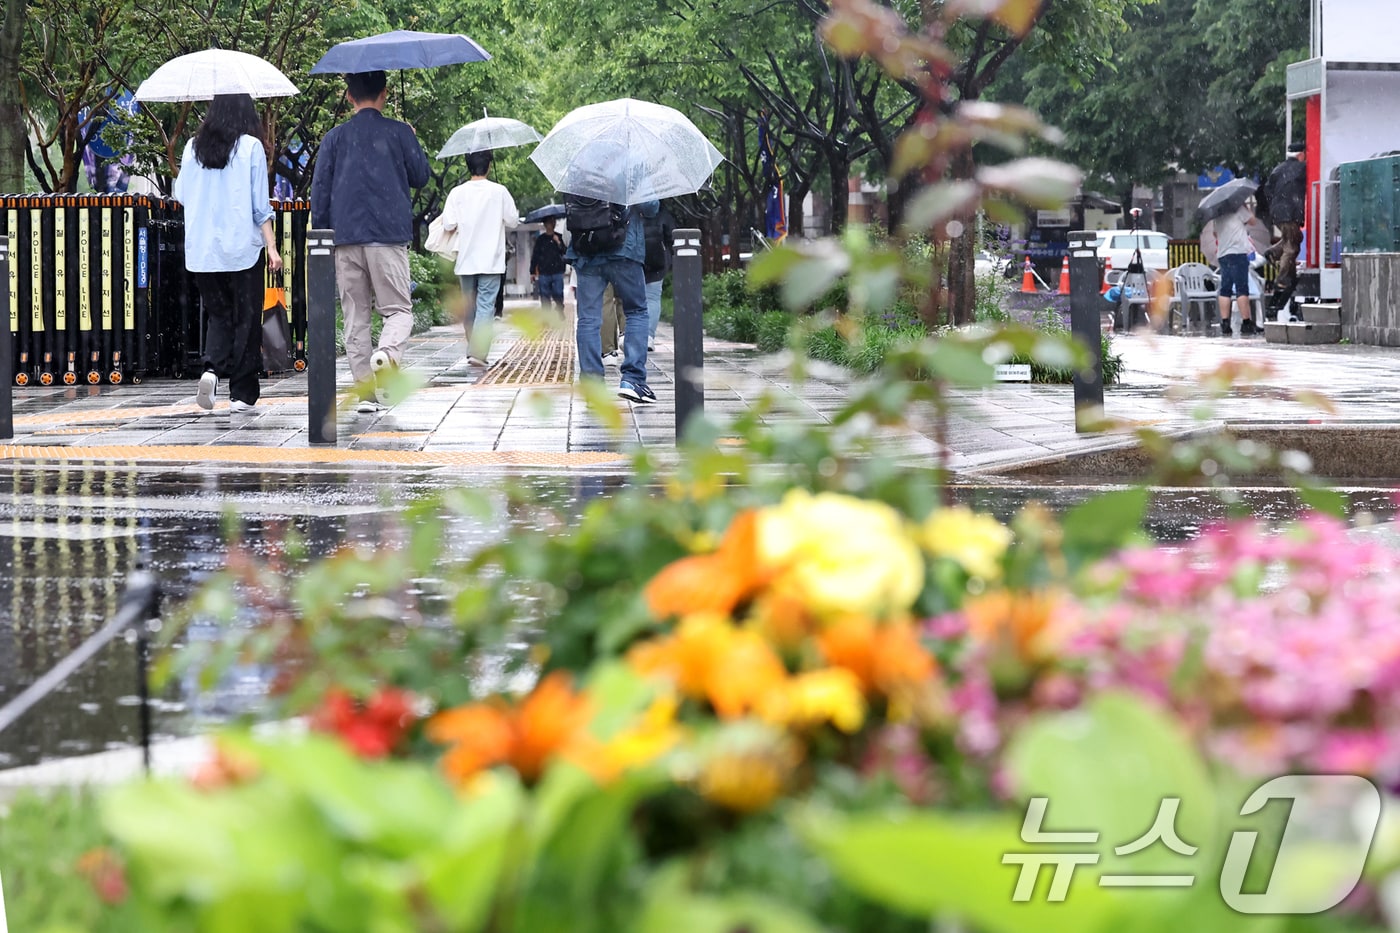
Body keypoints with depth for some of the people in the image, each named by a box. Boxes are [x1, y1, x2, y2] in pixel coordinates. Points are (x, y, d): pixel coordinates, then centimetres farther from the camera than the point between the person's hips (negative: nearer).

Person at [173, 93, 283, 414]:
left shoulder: (193, 148, 3)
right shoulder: (251, 147, -5)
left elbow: (181, 195, 13)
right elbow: (260, 204, -7)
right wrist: (272, 247, -5)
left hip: (201, 251, 3)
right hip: (242, 247, -3)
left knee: (217, 313, 14)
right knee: (246, 317, 6)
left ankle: (212, 367, -11)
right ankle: (242, 393, 6)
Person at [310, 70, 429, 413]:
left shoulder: (335, 138, 7)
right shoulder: (400, 133, 2)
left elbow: (319, 191, 5)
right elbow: (421, 176, 12)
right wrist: (413, 144, 29)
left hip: (345, 239, 2)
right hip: (389, 235, -2)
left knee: (355, 317, 6)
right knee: (398, 308, 2)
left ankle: (366, 392, 2)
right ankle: (388, 351, -29)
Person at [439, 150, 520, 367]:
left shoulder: (457, 193, -3)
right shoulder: (499, 192, -5)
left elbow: (448, 225, -7)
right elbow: (513, 222, 0)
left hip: (465, 260, 2)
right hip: (491, 260, -2)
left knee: (469, 306, 14)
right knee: (486, 306, -6)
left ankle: (473, 350, 23)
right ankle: (478, 352, -19)